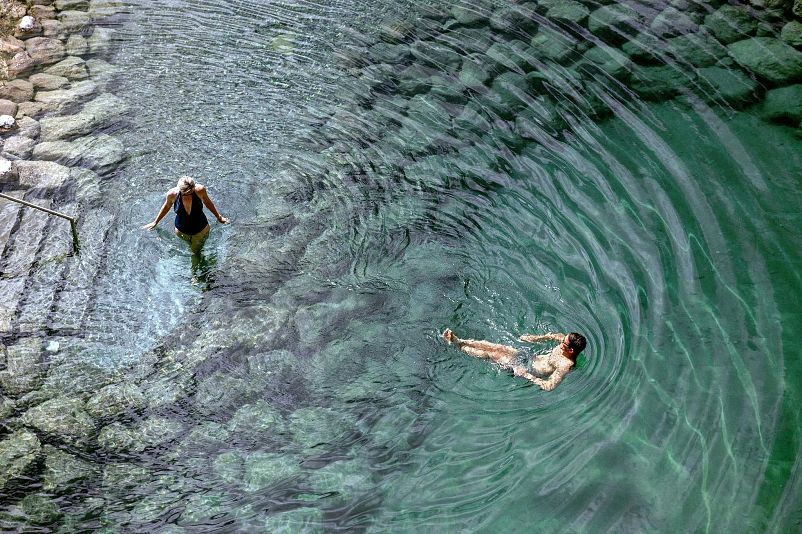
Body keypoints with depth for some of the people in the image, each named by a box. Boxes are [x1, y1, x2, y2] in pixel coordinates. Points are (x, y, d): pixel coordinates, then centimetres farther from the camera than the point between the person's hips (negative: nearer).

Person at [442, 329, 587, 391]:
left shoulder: (565, 365, -31)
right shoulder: (567, 341, -9)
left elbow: (549, 386, -36)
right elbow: (555, 335, 14)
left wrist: (526, 375, -32)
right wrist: (536, 338, 8)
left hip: (530, 370, -7)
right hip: (531, 358, 7)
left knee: (489, 354, -4)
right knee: (490, 346, 2)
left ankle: (457, 344, 12)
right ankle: (458, 341, 14)